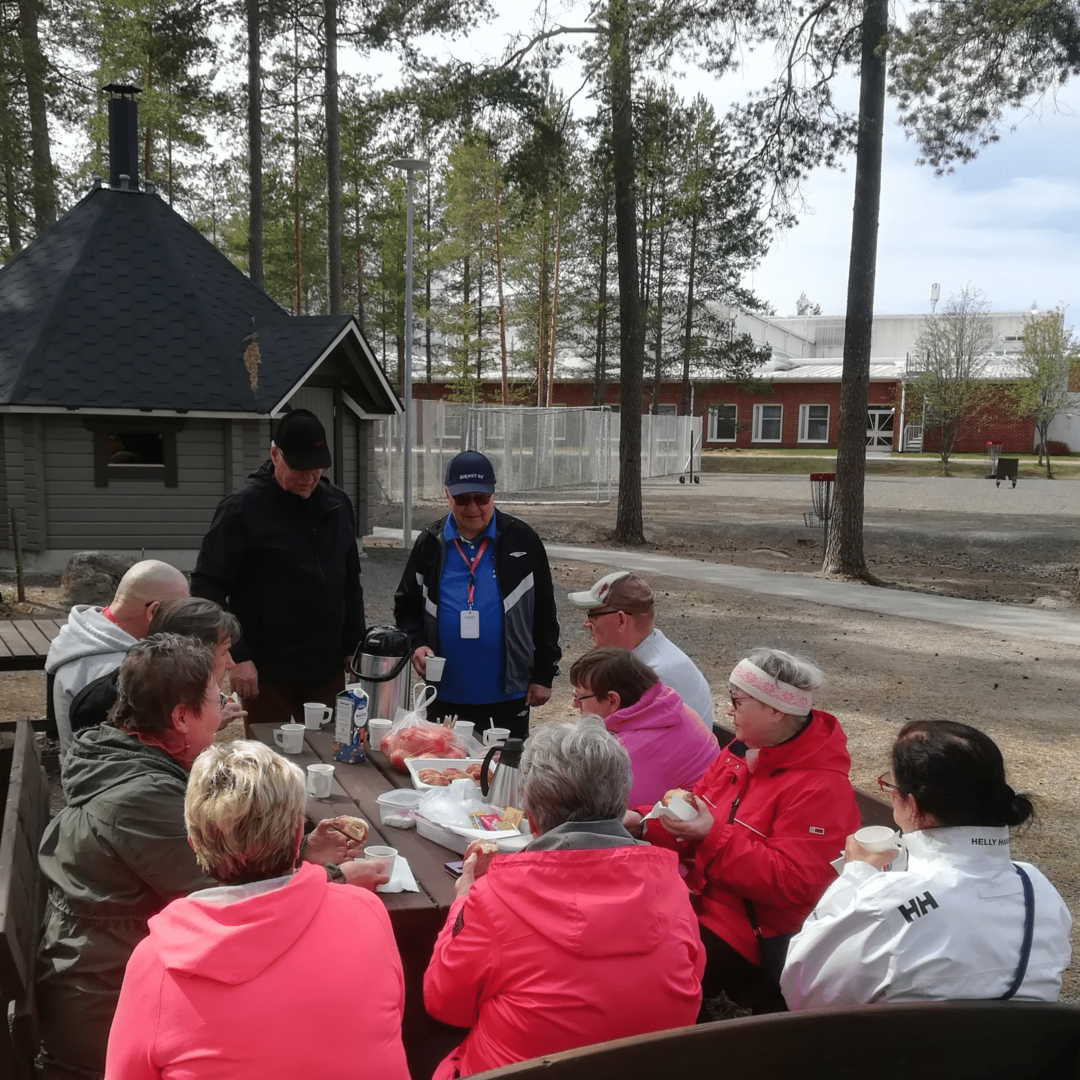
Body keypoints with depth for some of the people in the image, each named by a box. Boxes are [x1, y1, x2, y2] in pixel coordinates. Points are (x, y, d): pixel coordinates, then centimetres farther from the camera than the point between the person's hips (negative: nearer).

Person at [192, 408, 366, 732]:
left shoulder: (337, 504, 8)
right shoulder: (242, 508, -8)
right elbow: (207, 587, -9)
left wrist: (352, 646, 12)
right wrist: (235, 656, -15)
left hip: (328, 669, 5)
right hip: (267, 674, -4)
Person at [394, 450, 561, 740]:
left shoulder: (522, 541, -3)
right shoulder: (430, 544, 3)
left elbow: (544, 614, 1)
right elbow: (406, 607, 11)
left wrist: (543, 675, 0)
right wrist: (416, 644, -8)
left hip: (507, 697, -2)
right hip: (445, 697, 2)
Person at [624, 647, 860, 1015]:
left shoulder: (821, 788, -20)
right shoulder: (743, 749, 6)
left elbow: (791, 882, -25)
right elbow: (697, 804, 18)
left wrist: (713, 836, -29)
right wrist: (643, 821, 0)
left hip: (744, 927, -8)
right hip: (695, 893, 9)